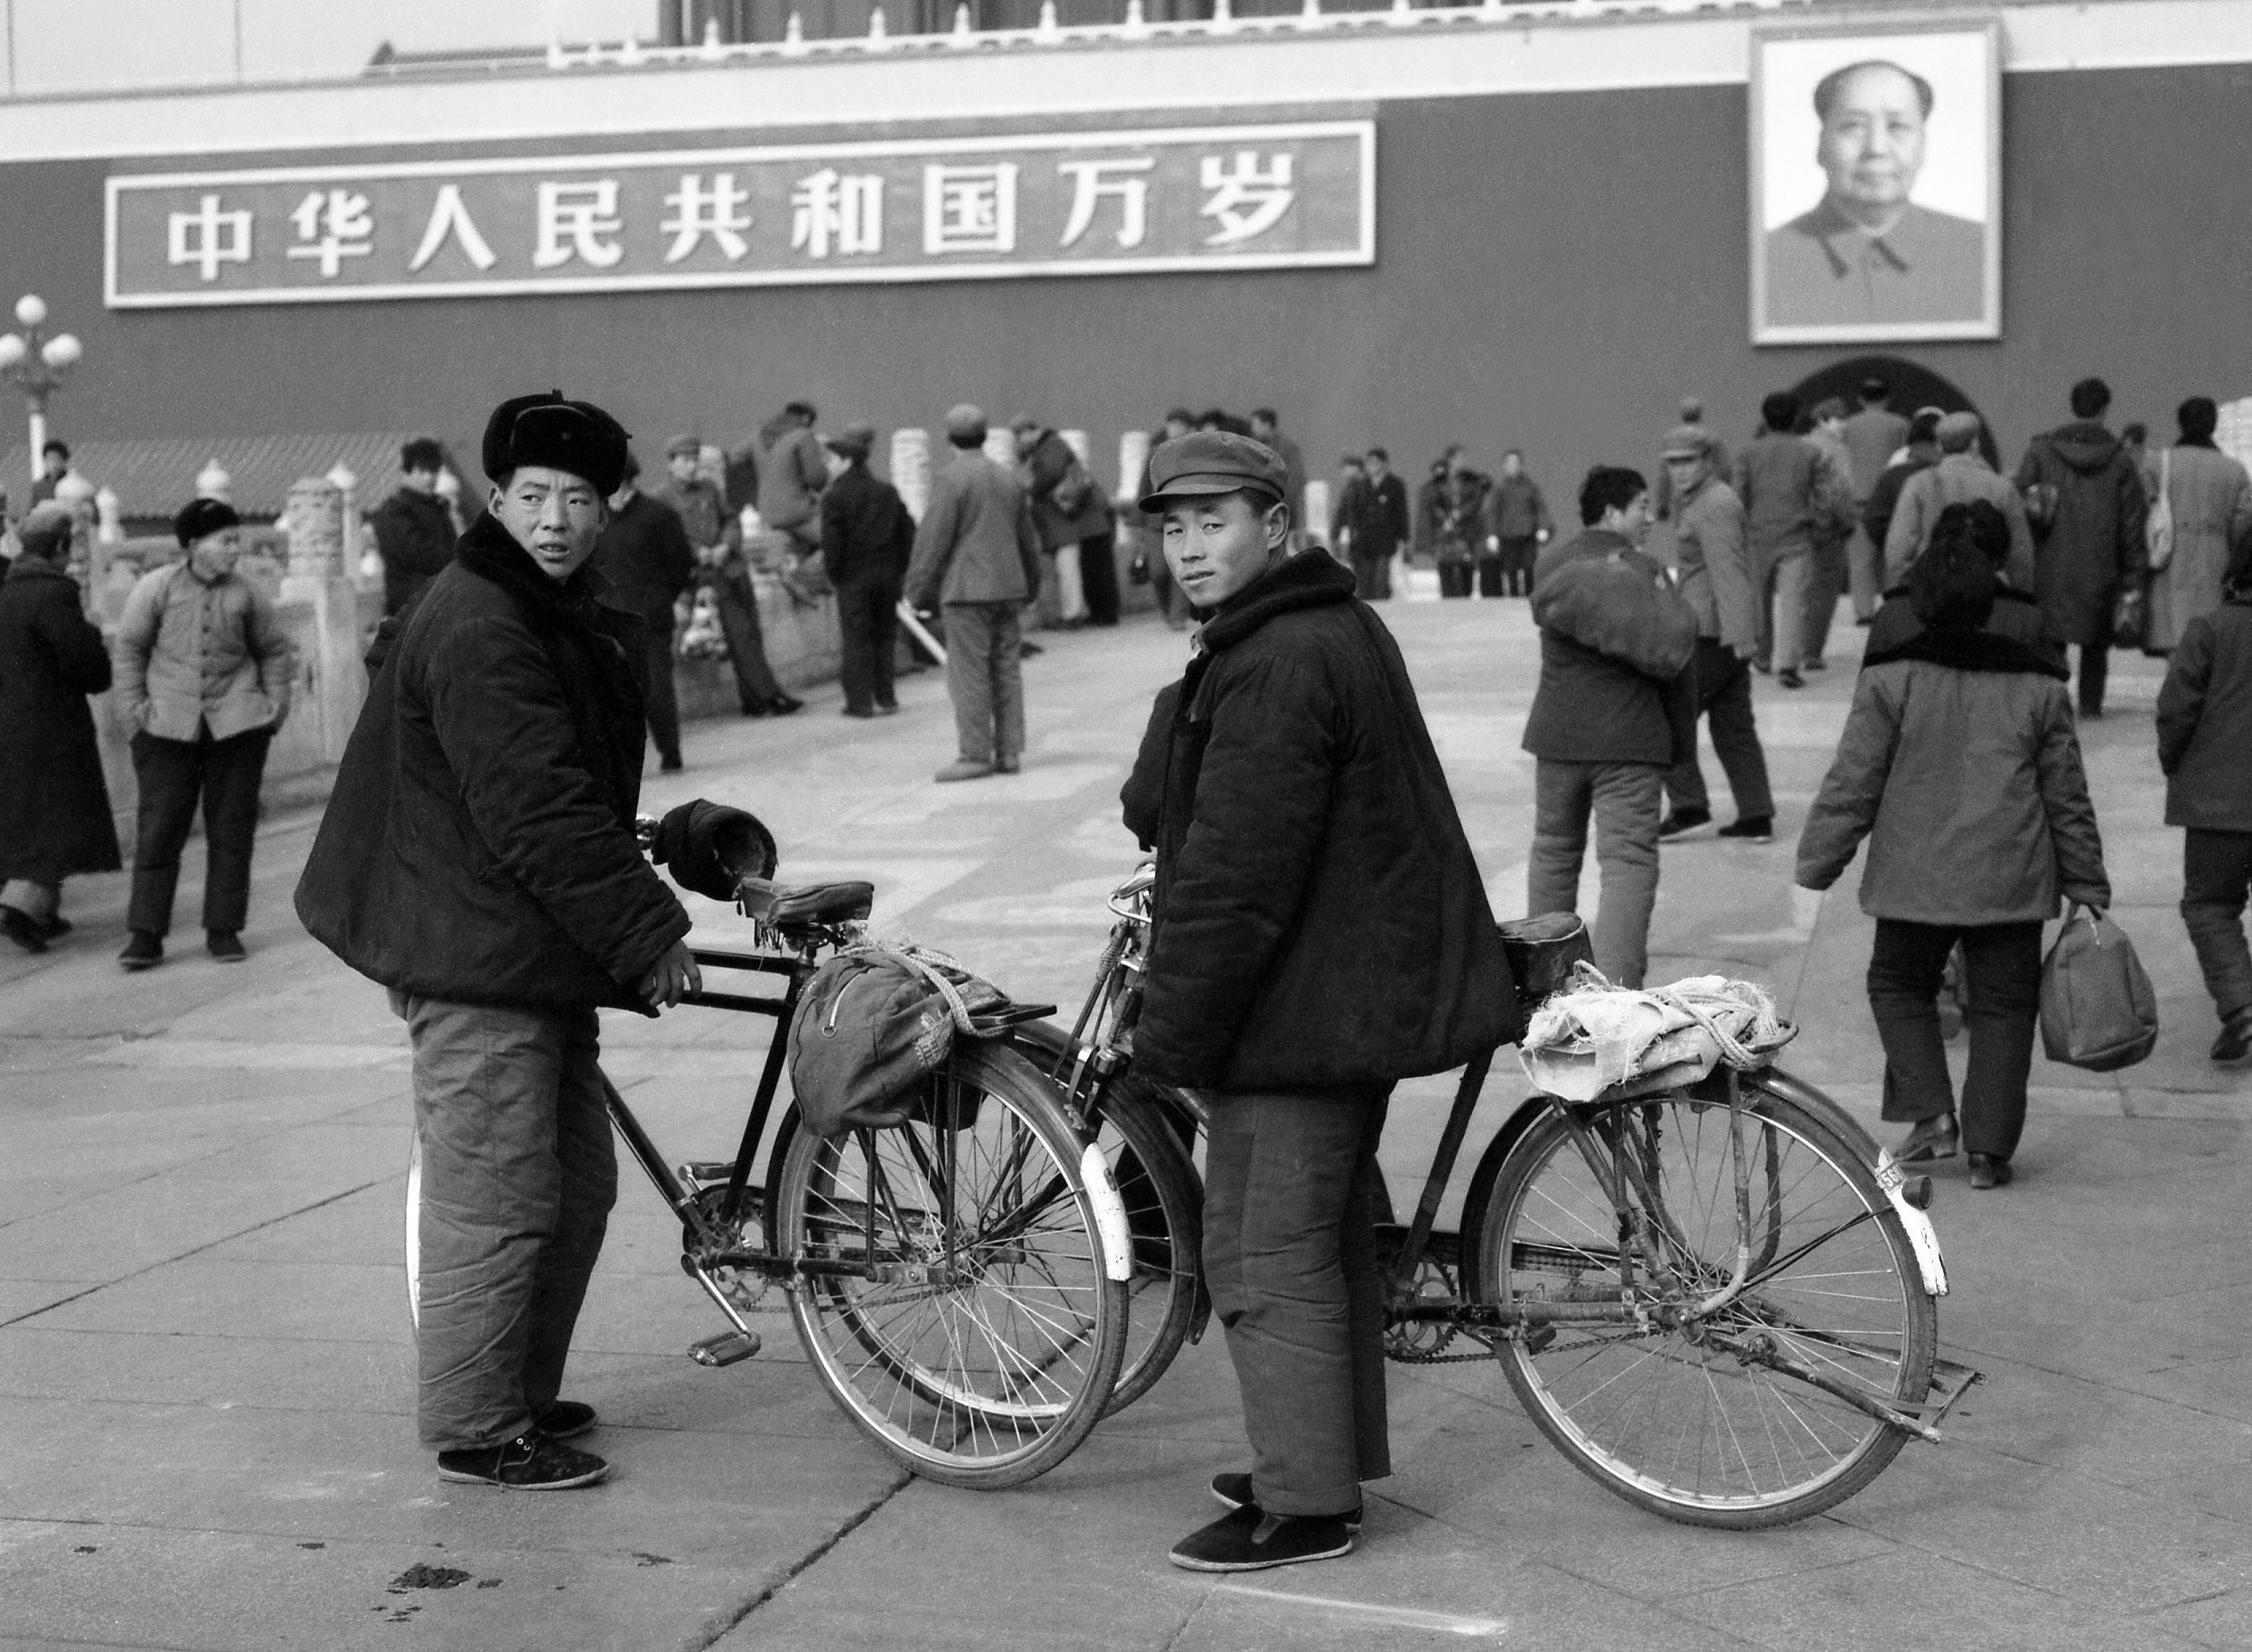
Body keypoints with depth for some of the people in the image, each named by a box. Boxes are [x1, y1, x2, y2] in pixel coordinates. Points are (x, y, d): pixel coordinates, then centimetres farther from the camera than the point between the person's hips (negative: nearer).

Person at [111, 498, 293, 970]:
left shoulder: (245, 594, 4)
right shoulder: (156, 587, -1)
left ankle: (223, 930, 13)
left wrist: (275, 704, 6)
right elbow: (128, 648, 4)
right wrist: (132, 708, -3)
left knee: (231, 828, 4)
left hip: (236, 723, 2)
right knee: (159, 828, -3)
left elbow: (273, 651, 16)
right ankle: (146, 935, 2)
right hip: (169, 726, -2)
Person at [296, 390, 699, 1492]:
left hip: (541, 956, 10)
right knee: (496, 1201, -4)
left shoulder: (572, 620, 15)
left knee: (579, 1186, 16)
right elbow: (542, 817, -23)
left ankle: (524, 1393, 29)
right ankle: (477, 1432, 7)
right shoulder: (477, 629, -19)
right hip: (475, 959, -10)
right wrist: (649, 935, -19)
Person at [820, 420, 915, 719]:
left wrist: (833, 573, -3)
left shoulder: (834, 495, -9)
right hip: (887, 574, 5)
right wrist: (899, 568, 13)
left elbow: (831, 539, -13)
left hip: (853, 575, -5)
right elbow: (907, 530, 9)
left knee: (855, 638, 0)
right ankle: (885, 697, 14)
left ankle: (860, 701, -1)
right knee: (885, 634, 12)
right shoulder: (888, 492, 8)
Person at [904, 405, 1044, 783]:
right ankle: (1009, 752, 10)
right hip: (1009, 589, 7)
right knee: (1006, 670, 9)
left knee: (969, 674, -5)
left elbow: (933, 539, -12)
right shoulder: (1010, 480, 13)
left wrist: (919, 590, -5)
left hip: (967, 589, -7)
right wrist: (1031, 585, 33)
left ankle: (976, 755, -6)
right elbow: (1028, 539, 21)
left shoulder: (950, 480, -10)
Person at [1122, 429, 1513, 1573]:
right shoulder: (1340, 631, 14)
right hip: (1360, 989, 11)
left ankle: (1305, 1505, 6)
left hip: (1302, 1002, -11)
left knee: (1267, 1257, -2)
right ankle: (1329, 1460, 31)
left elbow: (1236, 876, -24)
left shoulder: (1278, 666, -21)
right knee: (1325, 1238, 19)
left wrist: (1171, 1034, -19)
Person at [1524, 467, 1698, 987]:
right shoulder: (1649, 572, -4)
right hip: (1631, 737, -4)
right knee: (1629, 861, -5)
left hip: (1558, 731, 4)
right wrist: (1681, 739, 10)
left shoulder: (1549, 565, 6)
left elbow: (1555, 609, -12)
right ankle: (1615, 981, -16)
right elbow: (1678, 657, -1)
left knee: (1554, 849, 19)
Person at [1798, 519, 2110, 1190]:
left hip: (1915, 879, -2)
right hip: (2012, 882, 2)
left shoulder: (1891, 678, -6)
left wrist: (1816, 865, 4)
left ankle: (1930, 1112, 3)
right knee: (2002, 1003, 10)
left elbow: (1852, 783, -5)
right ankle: (1989, 1147, 7)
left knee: (1898, 985, 17)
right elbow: (2068, 798, 8)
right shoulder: (2038, 686, 3)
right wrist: (2088, 886, 15)